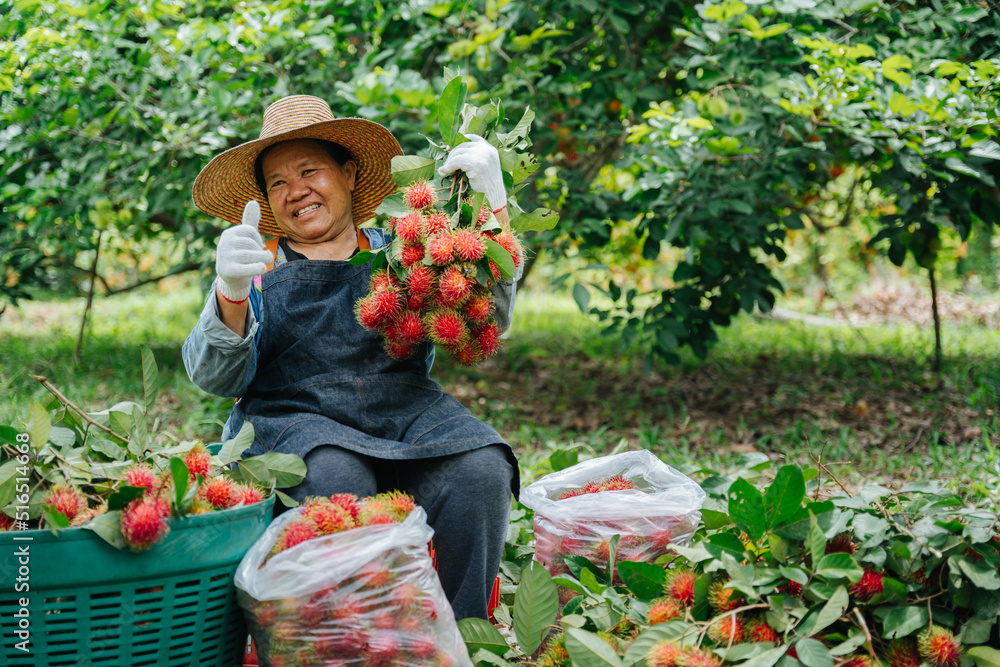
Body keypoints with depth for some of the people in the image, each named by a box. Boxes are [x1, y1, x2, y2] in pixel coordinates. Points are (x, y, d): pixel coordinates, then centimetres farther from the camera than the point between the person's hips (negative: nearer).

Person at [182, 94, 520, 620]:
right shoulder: (258, 270, 18)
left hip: (407, 408, 1)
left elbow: (487, 320, 4)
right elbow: (216, 378, 3)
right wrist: (230, 294, -18)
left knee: (480, 472, -29)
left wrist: (491, 203, -6)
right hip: (294, 419, -1)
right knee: (335, 480, -36)